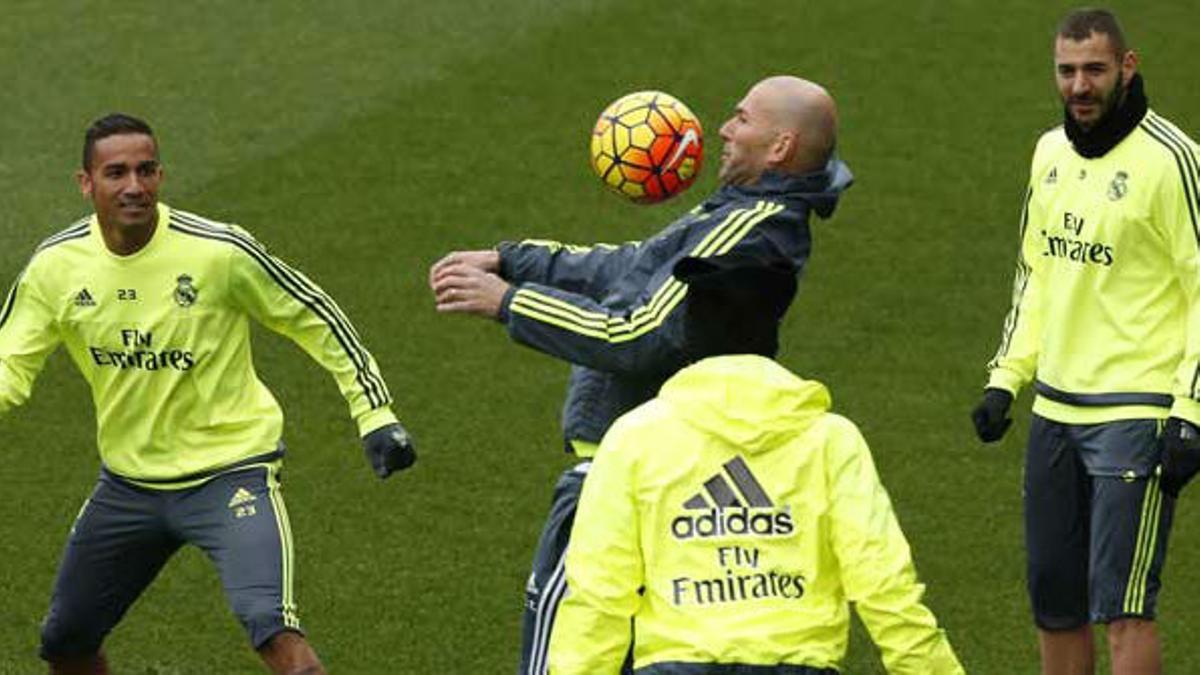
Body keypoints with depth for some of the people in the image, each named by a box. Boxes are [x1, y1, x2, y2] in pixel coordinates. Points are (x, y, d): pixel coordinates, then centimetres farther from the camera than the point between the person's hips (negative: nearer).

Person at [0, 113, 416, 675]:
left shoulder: (219, 250, -17)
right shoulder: (55, 266, -7)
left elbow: (314, 318, -4)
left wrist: (375, 413, -6)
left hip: (231, 471, -5)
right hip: (128, 478, 5)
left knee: (270, 626, -28)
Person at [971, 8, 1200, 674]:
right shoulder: (1051, 151, 11)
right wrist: (1006, 379, 14)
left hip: (1137, 413, -7)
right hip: (1056, 410, 7)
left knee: (1121, 607, -12)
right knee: (1054, 602, 10)